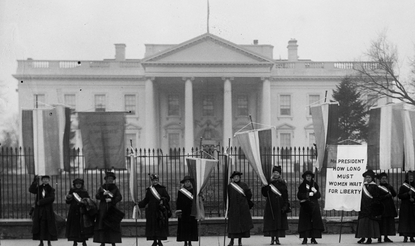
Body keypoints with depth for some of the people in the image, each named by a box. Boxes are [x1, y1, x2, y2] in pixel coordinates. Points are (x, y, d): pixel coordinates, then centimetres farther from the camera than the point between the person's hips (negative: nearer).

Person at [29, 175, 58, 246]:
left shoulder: (51, 189, 3)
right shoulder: (39, 188, 9)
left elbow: (52, 198, -11)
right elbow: (31, 190, -8)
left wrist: (41, 202, -16)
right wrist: (35, 181, -18)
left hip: (48, 210, -1)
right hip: (39, 210, 2)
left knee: (48, 226, -1)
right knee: (40, 226, -1)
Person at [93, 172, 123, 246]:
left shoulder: (115, 188, 6)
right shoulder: (102, 187, 9)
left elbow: (119, 197, -6)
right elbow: (97, 196, -1)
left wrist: (111, 200, -19)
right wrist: (103, 194, -19)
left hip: (112, 209, -1)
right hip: (103, 210, 1)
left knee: (113, 226, -5)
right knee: (102, 226, -4)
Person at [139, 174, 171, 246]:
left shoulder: (162, 189, 4)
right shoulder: (149, 190, 12)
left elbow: (168, 198, 2)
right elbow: (146, 200, 14)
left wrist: (163, 200, -17)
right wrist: (139, 204, 2)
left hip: (161, 210, -2)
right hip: (151, 210, 2)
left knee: (161, 226, -2)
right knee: (153, 226, 1)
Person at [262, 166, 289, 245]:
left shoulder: (282, 183, 5)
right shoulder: (269, 182, 5)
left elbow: (285, 196, 3)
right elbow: (264, 193, 0)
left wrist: (285, 206, -7)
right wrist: (265, 188, -20)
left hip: (280, 206, 0)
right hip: (271, 205, 0)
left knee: (279, 222, -2)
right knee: (271, 221, -3)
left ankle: (277, 238, 2)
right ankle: (272, 238, 2)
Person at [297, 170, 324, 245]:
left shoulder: (315, 185, 10)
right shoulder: (302, 186, 6)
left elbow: (318, 196, 9)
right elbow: (299, 196, -1)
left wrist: (315, 192, -12)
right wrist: (308, 194, -12)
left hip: (314, 205, 1)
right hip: (305, 206, -1)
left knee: (315, 221, -5)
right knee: (305, 222, -5)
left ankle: (313, 238, -2)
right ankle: (305, 238, -2)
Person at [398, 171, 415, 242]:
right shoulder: (403, 187, 2)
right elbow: (399, 196, -5)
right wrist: (408, 194, -16)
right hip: (405, 207, -3)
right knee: (405, 220, -6)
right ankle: (405, 236, -3)